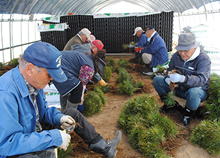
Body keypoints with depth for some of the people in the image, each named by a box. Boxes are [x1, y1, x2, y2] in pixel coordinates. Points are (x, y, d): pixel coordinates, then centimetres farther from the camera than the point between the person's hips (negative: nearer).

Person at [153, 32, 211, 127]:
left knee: (194, 92, -42)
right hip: (178, 88, 6)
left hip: (198, 90, -5)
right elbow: (170, 69, 10)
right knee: (157, 79, -3)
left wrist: (182, 78, -51)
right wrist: (168, 78, -16)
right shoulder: (176, 56, -4)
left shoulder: (203, 59, -22)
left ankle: (189, 114, -10)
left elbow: (202, 79, -34)